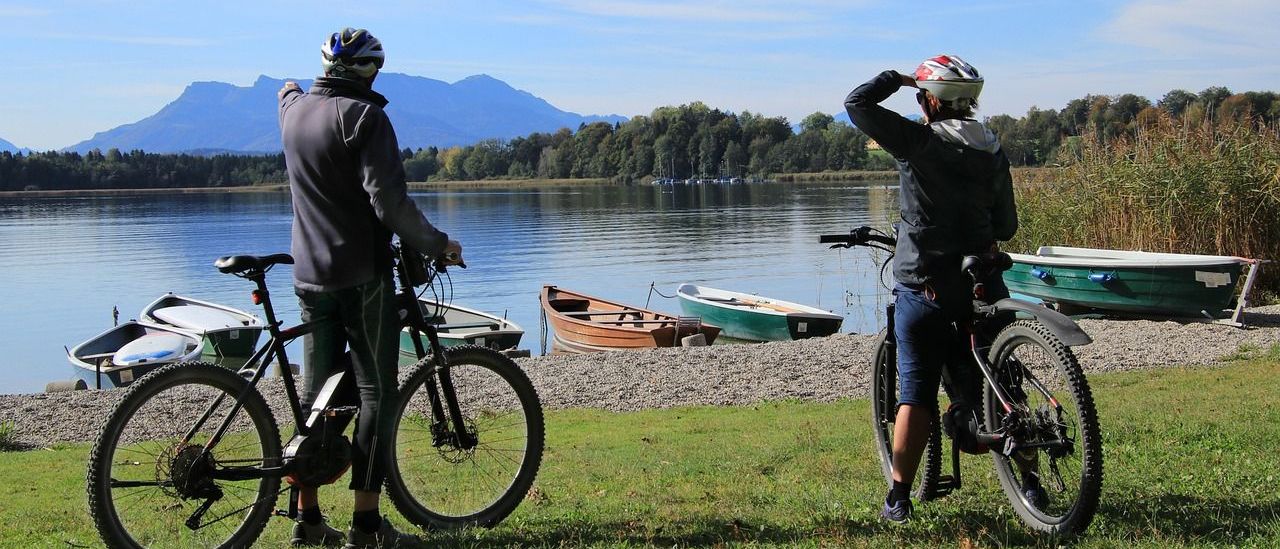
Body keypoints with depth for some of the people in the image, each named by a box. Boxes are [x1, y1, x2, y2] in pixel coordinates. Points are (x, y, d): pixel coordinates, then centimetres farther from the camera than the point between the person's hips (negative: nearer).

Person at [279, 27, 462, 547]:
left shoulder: (293, 109, 8)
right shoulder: (363, 116, -13)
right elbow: (389, 200, -20)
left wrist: (292, 88, 59)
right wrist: (436, 244, -8)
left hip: (310, 275, 7)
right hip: (362, 274, -7)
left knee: (316, 388, 13)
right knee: (376, 392, 0)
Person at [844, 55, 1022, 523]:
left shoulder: (920, 142, -12)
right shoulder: (993, 153, 5)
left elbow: (857, 102, -9)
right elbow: (1006, 226, 11)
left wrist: (898, 78, 6)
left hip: (924, 287, -4)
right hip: (982, 284, 5)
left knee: (916, 395, 1)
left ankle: (899, 498, 3)